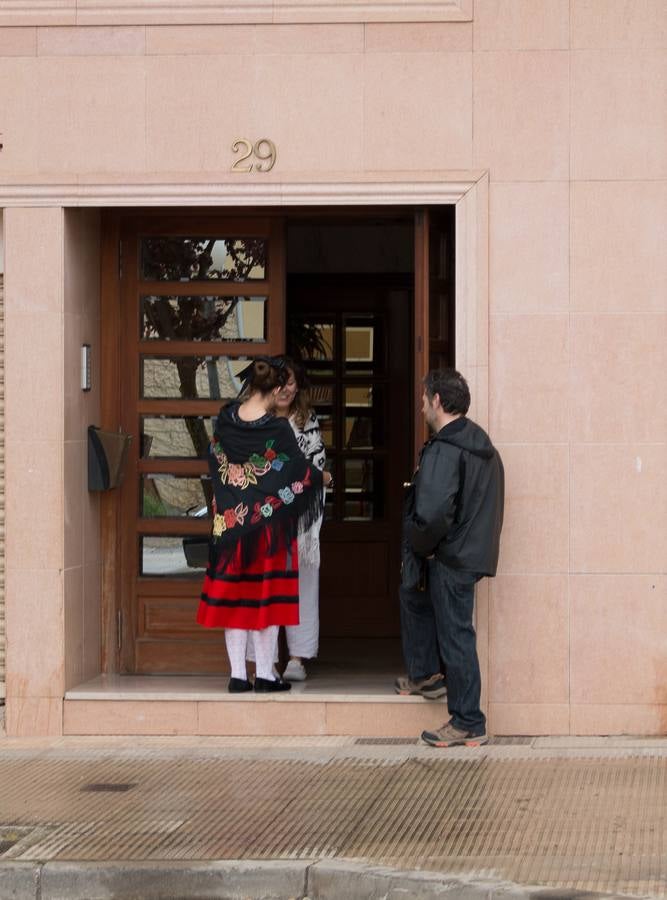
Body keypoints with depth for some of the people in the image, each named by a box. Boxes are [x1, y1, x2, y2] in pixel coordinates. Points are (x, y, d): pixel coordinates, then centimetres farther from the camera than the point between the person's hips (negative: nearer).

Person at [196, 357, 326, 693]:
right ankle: (265, 674, 8)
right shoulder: (277, 430, -17)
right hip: (269, 524, -4)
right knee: (267, 595, 5)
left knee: (233, 594, 8)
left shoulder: (225, 420, -3)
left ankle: (237, 674, 8)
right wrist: (320, 477, 16)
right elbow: (301, 473, -6)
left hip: (229, 520, 4)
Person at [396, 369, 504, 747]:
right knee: (414, 593, 30)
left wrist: (419, 546, -12)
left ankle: (469, 724, 4)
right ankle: (424, 675, 37)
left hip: (451, 558, -10)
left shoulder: (444, 450, -21)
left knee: (455, 635, -2)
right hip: (475, 551, 10)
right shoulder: (483, 444, 11)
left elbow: (431, 512, -32)